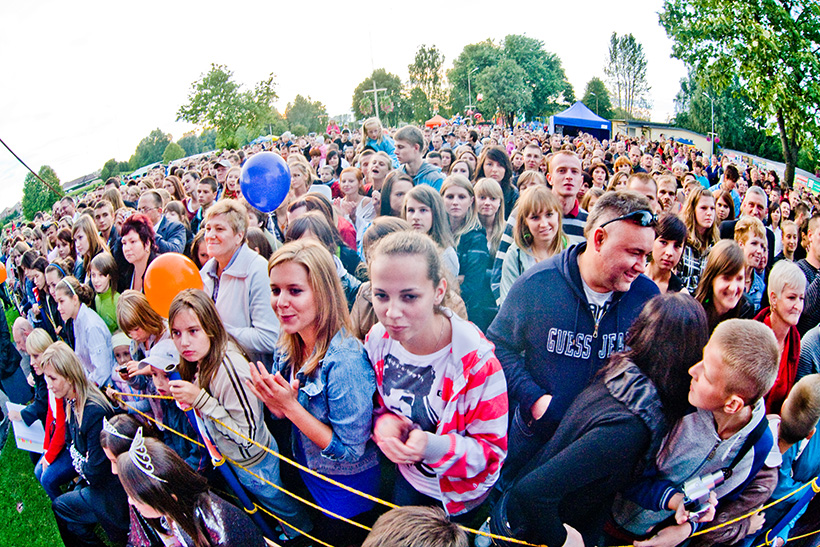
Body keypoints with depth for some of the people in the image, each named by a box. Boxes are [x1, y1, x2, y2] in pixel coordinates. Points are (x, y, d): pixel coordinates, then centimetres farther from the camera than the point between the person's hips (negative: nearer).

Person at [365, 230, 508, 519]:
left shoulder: (476, 359, -33)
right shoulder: (377, 340, -18)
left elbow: (492, 451, -24)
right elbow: (377, 407, -1)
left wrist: (433, 446, -40)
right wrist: (384, 423, -24)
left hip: (460, 496, -4)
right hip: (408, 480, 4)